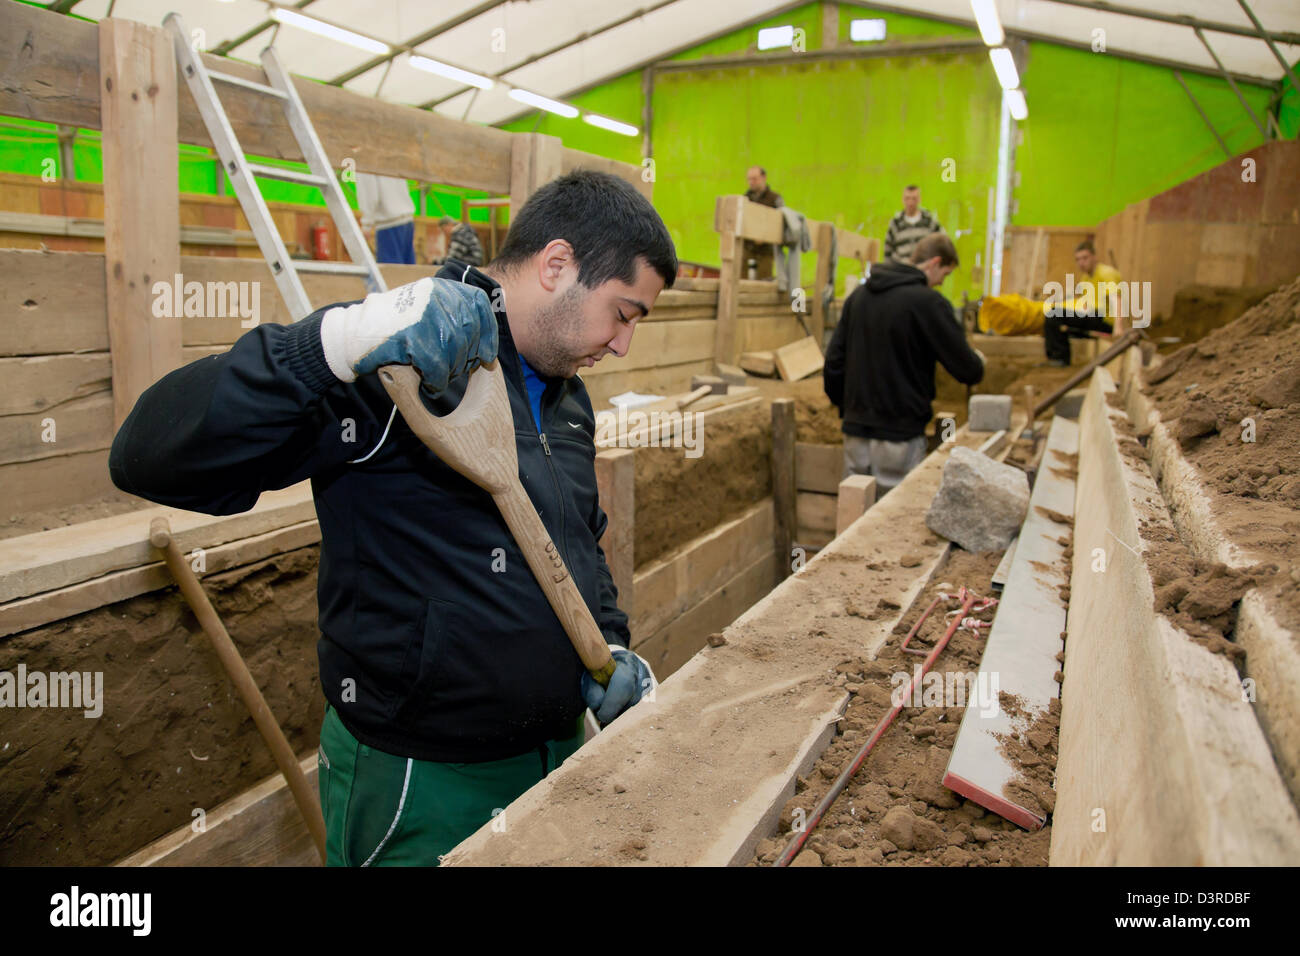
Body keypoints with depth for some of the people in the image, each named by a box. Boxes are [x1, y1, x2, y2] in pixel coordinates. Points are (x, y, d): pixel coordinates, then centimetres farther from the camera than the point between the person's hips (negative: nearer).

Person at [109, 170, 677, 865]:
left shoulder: (568, 397, 8)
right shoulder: (398, 363, -21)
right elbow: (149, 458, -29)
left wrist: (610, 649, 4)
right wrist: (334, 341, -41)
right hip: (421, 782, -8)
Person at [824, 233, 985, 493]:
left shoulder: (859, 295, 9)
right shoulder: (928, 302, -12)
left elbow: (834, 361, 11)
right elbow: (966, 370, -9)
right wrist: (977, 362, 13)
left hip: (855, 431, 7)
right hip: (900, 433, -6)